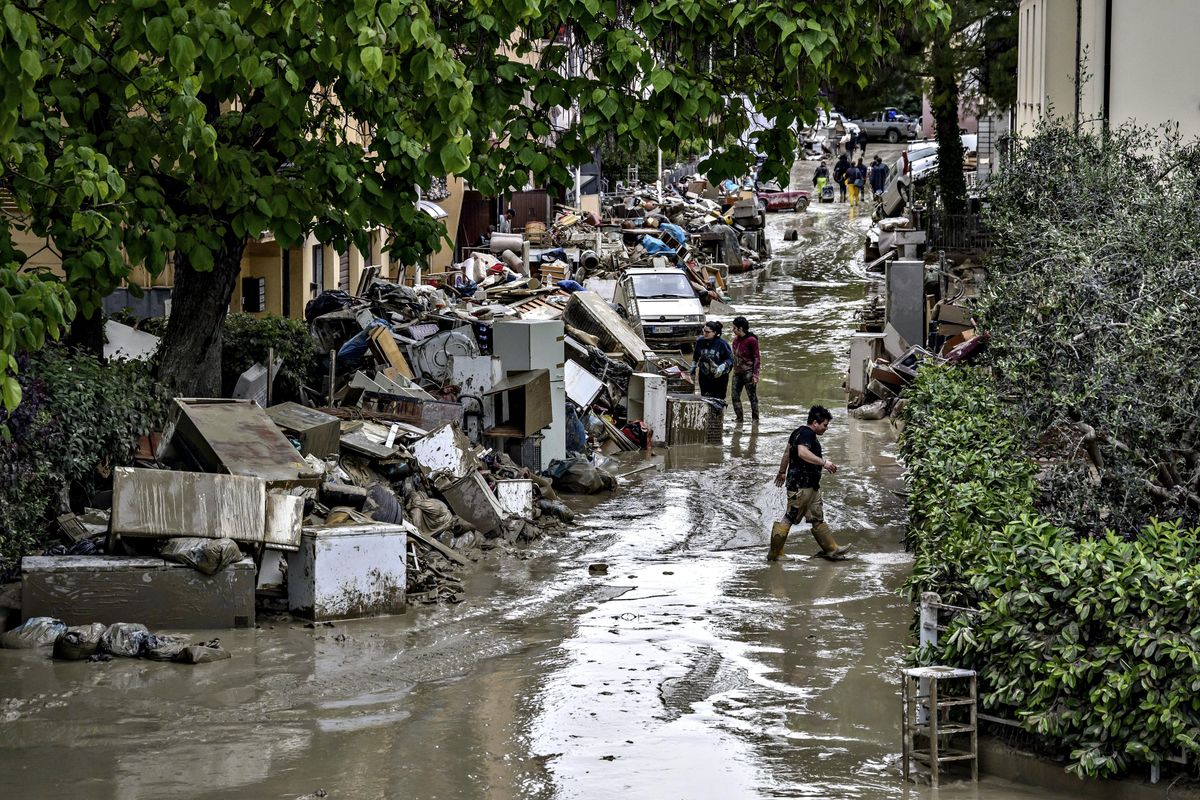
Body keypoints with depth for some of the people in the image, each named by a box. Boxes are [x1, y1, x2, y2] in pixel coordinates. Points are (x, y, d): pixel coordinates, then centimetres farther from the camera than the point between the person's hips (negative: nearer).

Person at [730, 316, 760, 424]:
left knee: (752, 396, 0)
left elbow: (757, 358, -10)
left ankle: (755, 418, 8)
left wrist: (755, 375, -14)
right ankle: (739, 418, 11)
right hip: (737, 372, 7)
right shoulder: (736, 340, 11)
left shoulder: (751, 340, -11)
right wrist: (733, 368, 17)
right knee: (735, 396, 3)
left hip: (748, 372, -7)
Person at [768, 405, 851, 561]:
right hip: (801, 485, -11)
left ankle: (831, 550, 16)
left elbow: (788, 453, 26)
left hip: (811, 486, 11)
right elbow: (802, 452, -35)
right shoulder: (806, 434, -17)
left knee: (817, 518, 13)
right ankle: (774, 554, 2)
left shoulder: (798, 432, 16)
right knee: (789, 519, -5)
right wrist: (823, 462, -33)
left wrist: (782, 472, 37)